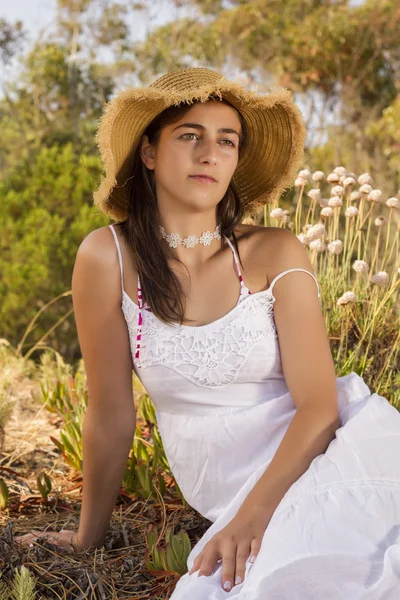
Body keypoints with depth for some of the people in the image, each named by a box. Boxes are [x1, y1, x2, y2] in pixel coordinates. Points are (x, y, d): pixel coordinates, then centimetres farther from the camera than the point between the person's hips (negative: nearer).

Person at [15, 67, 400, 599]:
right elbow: (111, 417, 1)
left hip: (316, 451, 0)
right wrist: (89, 536, 8)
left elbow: (319, 405, -11)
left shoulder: (275, 253, -5)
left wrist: (254, 513, -24)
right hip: (226, 491, 1)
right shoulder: (109, 257, -7)